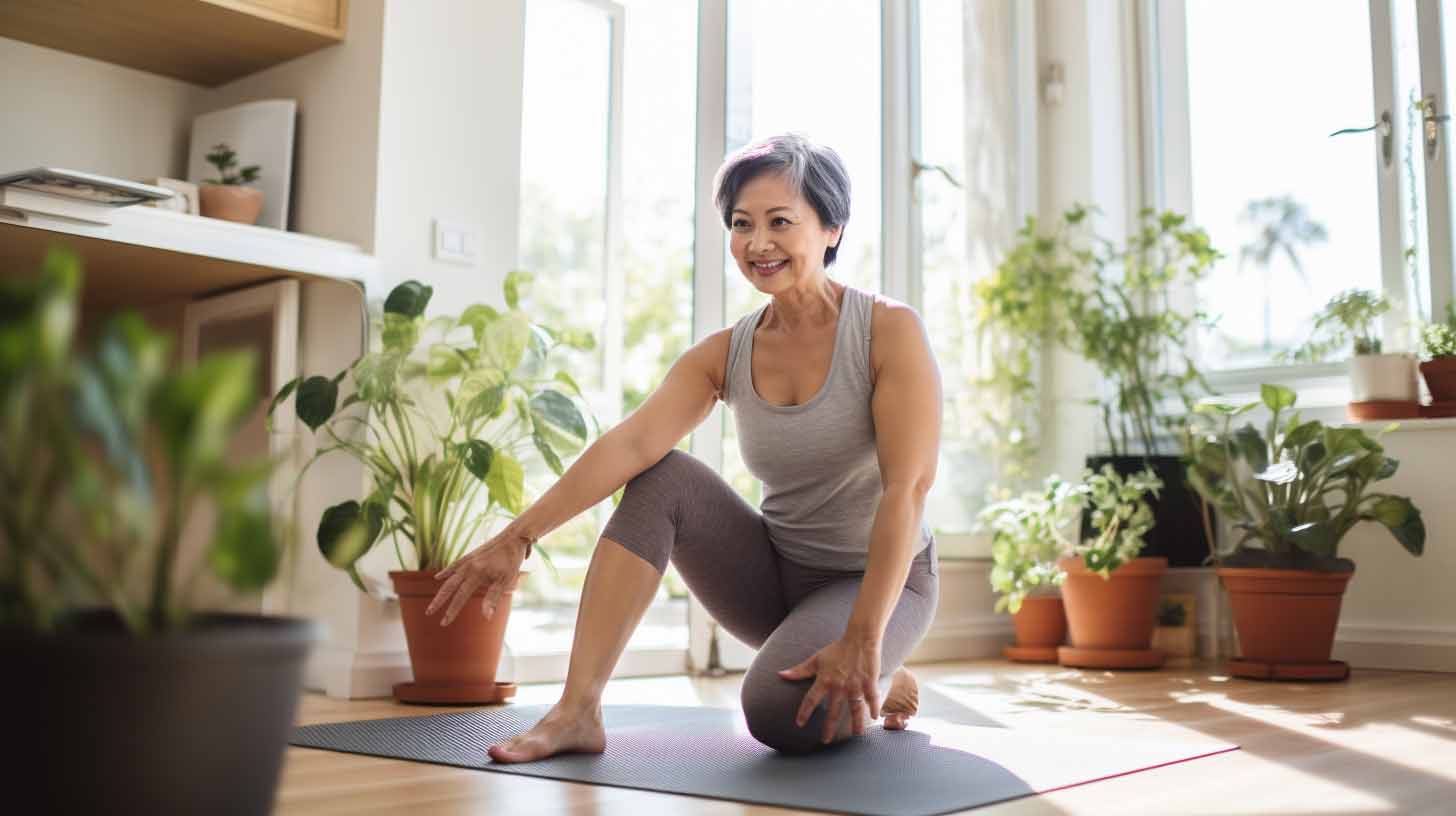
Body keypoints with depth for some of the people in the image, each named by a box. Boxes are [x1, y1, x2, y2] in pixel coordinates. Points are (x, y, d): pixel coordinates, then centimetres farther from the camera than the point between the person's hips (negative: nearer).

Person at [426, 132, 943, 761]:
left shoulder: (890, 330, -16)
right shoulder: (724, 355, -3)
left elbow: (907, 487, -24)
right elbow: (630, 443, -18)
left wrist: (863, 638, -34)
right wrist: (517, 536, -32)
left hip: (877, 578, -4)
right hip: (777, 573, 5)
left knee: (781, 713, -32)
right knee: (659, 478, -19)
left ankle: (879, 684, 4)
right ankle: (578, 710, -21)